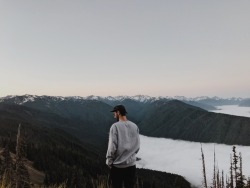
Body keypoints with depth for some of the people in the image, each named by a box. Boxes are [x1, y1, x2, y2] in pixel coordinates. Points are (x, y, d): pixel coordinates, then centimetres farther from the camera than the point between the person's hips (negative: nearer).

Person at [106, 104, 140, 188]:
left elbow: (112, 147, -14)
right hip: (131, 164, 4)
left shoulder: (115, 126, -13)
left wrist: (109, 162, -1)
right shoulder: (134, 126, 1)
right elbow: (137, 146, 6)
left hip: (118, 165, -4)